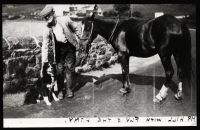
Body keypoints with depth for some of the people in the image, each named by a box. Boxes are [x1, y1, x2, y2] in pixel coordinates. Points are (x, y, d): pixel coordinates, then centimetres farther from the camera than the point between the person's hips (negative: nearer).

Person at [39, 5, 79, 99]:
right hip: (59, 48, 1)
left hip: (69, 45, -1)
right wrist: (44, 61, -12)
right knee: (59, 69, -1)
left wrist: (76, 40, 4)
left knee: (70, 67, 0)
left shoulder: (65, 20, -18)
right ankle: (60, 90, 13)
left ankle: (69, 89, 12)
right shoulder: (47, 29, -14)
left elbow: (75, 29, 2)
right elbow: (45, 46, -10)